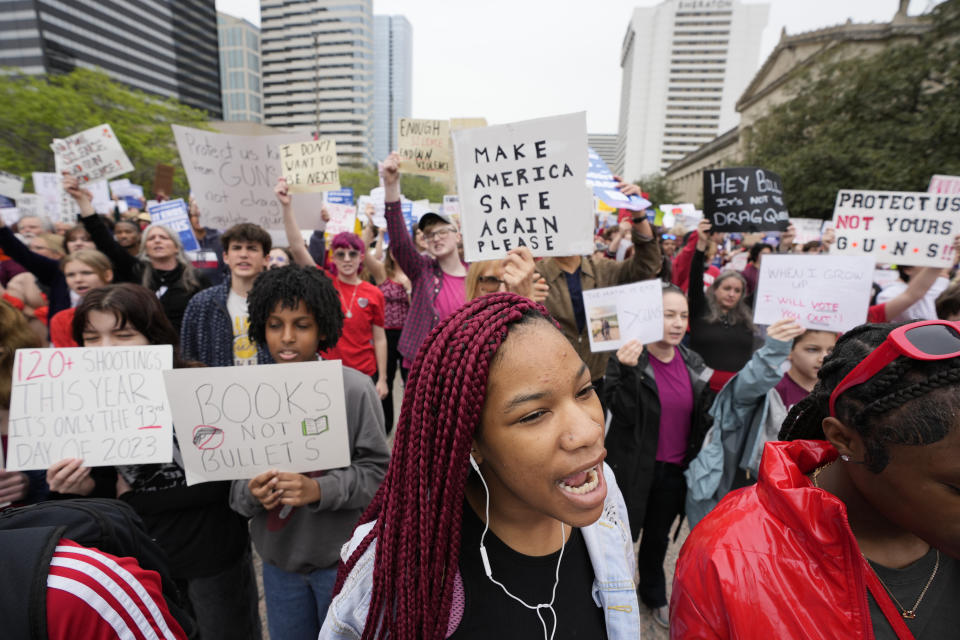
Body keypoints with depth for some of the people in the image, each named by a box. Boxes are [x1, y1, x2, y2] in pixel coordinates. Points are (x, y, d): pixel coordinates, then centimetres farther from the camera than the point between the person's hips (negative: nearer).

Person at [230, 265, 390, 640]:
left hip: (344, 556, -2)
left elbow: (377, 471, -13)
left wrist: (318, 489, -26)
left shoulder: (354, 388, -16)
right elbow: (233, 479, 1)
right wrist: (250, 493, -19)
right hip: (278, 559, 3)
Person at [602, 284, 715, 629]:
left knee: (658, 535, 24)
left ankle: (654, 594, 48)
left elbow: (702, 417, 10)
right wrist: (628, 371, -36)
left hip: (675, 470, 5)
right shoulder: (627, 359, -16)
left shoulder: (693, 363, 1)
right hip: (635, 469, -5)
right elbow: (624, 412, -25)